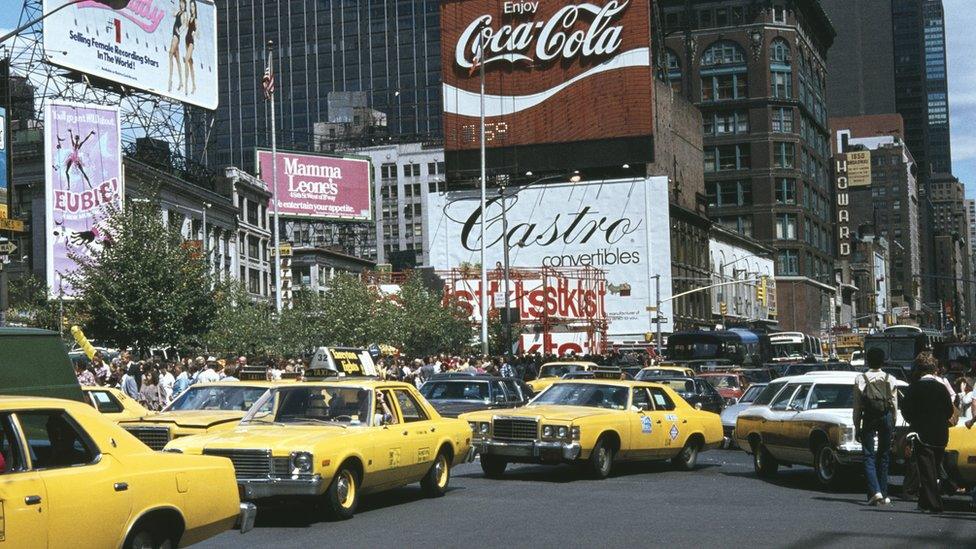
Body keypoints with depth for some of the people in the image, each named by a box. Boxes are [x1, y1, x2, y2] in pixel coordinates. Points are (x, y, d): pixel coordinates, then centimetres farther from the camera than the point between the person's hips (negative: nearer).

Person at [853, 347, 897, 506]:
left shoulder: (860, 379, 0)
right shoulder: (890, 379, 4)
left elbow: (857, 405, 0)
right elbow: (894, 404, 4)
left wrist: (857, 428, 5)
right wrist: (892, 424, 12)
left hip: (869, 417, -2)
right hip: (886, 416, 2)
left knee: (869, 456, 1)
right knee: (884, 455, 11)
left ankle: (875, 492, -15)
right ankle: (883, 494, 13)